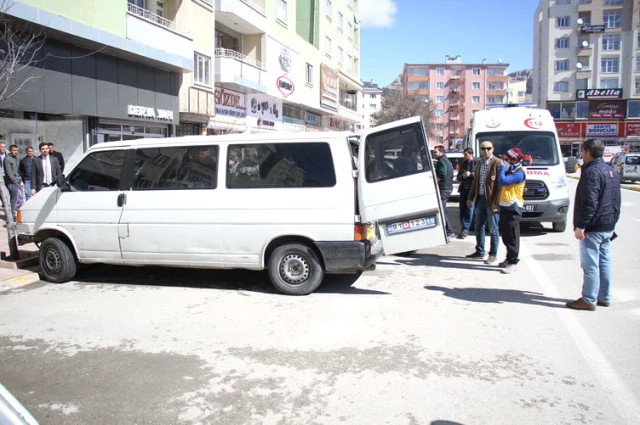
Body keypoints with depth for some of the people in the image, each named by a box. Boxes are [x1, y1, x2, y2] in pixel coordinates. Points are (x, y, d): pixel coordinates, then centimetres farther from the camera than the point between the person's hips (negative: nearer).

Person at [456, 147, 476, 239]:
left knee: (469, 209, -7)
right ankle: (464, 230, 14)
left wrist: (471, 174, -16)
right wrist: (462, 176, -3)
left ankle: (465, 230, -6)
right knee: (462, 210, 6)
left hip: (472, 190, -6)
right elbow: (458, 177, 17)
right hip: (463, 189, 6)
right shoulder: (463, 163, 16)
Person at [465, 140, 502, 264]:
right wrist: (470, 198, 16)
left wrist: (496, 202, -17)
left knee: (493, 229, 2)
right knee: (479, 227, 15)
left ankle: (493, 255, 10)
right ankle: (480, 251, 27)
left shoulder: (497, 163, -10)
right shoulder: (479, 163, 12)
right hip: (480, 199, 7)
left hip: (491, 200, -7)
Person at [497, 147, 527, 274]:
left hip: (513, 209, -10)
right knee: (506, 236, 15)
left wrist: (502, 167, -14)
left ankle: (513, 263, -4)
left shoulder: (519, 173, -16)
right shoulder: (510, 170, 16)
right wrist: (503, 167, 9)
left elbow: (503, 181, -27)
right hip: (505, 207, 10)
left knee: (512, 237, -7)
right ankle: (509, 259, 26)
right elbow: (500, 183, 18)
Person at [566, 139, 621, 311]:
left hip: (593, 227, -10)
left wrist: (581, 225, -20)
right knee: (604, 261, 15)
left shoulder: (591, 172, -17)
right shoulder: (612, 171, 15)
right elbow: (615, 200, 20)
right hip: (608, 226, 10)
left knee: (590, 264, -4)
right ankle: (604, 297, 22)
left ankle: (589, 300, 1)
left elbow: (589, 202, -23)